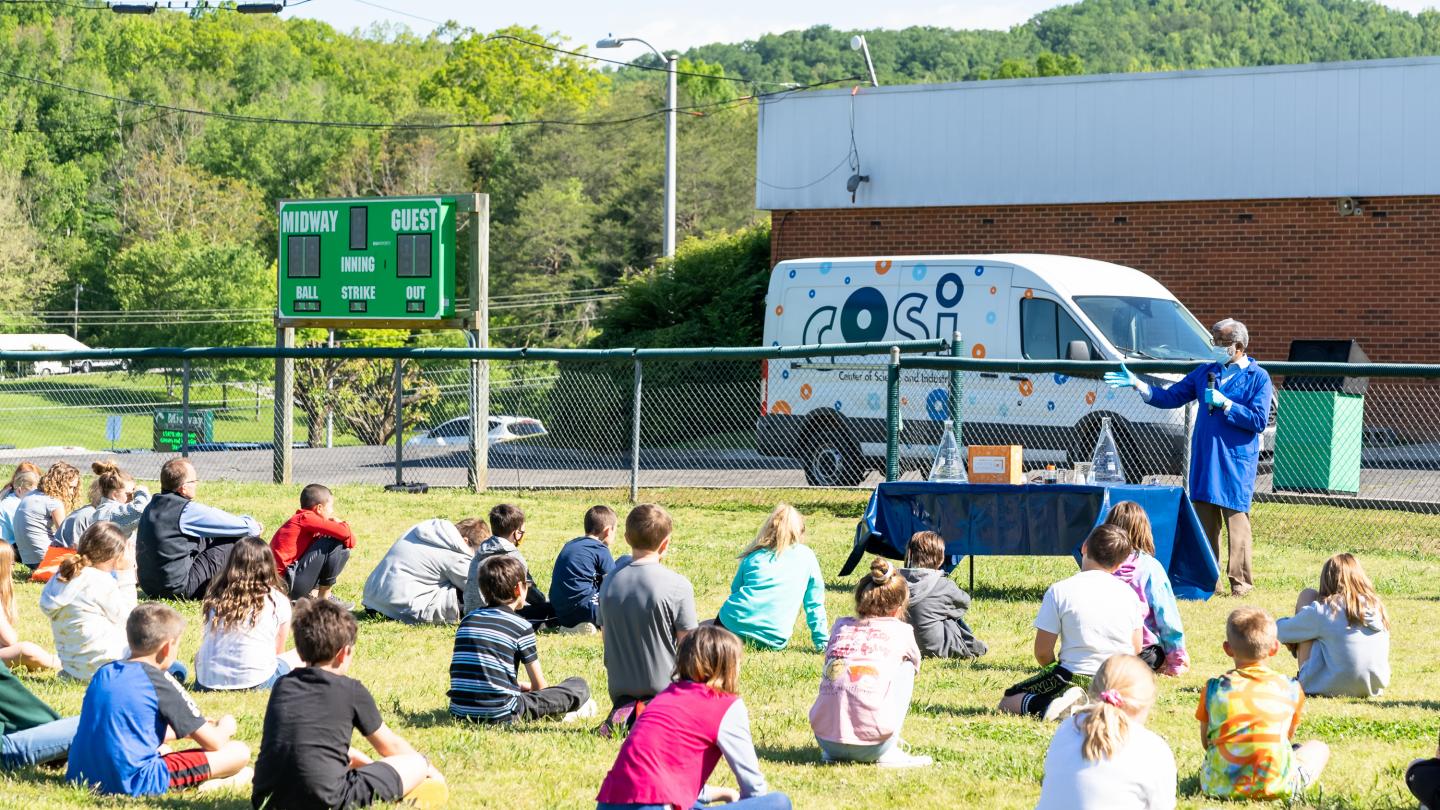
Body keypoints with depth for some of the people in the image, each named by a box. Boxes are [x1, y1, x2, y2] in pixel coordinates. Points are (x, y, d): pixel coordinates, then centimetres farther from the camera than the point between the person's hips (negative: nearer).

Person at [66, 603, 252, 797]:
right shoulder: (158, 681, -5)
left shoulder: (103, 673, 16)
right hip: (134, 783, -8)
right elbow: (213, 743, 2)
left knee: (164, 750, 38)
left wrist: (185, 729, 41)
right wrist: (224, 728, 24)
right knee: (239, 752, -1)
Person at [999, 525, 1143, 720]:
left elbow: (1042, 652, -5)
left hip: (1075, 678, -3)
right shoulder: (1128, 593, 5)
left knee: (1007, 703, 12)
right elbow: (1136, 649, 11)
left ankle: (1049, 705, -18)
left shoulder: (1059, 591, -6)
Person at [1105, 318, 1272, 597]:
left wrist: (1224, 404, -15)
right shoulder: (1206, 372, 15)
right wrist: (1138, 385, 3)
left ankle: (1240, 581, 1)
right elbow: (1171, 397, 15)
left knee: (1236, 520, -5)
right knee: (1204, 522, 6)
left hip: (1235, 464, -5)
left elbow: (1259, 421, -10)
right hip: (1203, 460, 5)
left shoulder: (1258, 378, -2)